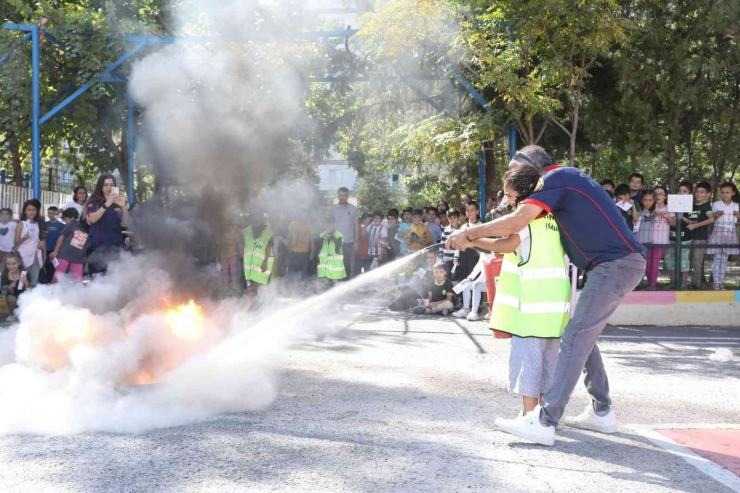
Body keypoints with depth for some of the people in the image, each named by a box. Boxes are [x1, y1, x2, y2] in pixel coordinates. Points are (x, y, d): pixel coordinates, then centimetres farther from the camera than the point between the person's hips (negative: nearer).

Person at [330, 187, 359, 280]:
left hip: (349, 242, 0)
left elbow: (356, 226, 4)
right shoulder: (333, 209, 3)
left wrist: (356, 242, -2)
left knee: (348, 266, 3)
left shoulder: (353, 209, 3)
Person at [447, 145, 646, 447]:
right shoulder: (565, 180, 23)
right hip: (617, 264, 10)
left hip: (617, 264, -10)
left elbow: (517, 222, -19)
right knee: (583, 335, 15)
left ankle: (544, 422, -17)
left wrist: (469, 234, -12)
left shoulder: (556, 178, -7)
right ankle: (601, 411, 19)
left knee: (576, 336, -14)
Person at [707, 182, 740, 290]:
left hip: (730, 234, 3)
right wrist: (716, 215, -18)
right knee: (717, 258, -4)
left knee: (724, 258, 7)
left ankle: (721, 282, 13)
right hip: (718, 233, -3)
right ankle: (716, 283, -1)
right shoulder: (716, 205, -2)